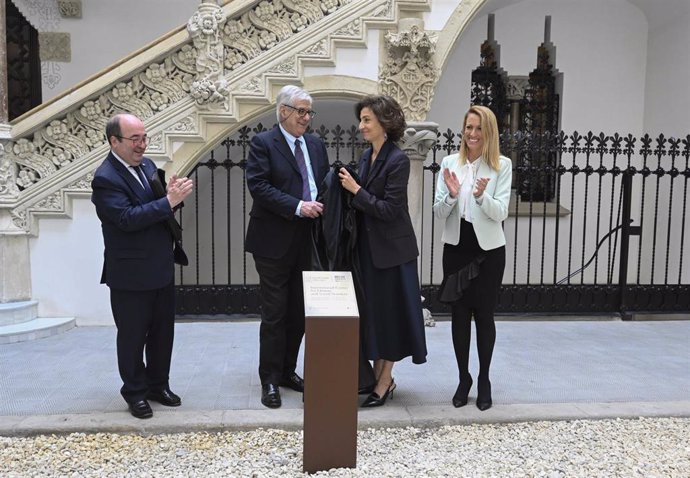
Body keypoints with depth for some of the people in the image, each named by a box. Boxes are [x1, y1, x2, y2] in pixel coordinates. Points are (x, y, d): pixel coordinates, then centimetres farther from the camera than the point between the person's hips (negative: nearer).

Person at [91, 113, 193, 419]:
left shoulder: (147, 165, 8)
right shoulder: (106, 178, -17)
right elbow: (128, 218, -27)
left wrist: (173, 194, -10)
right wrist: (169, 201, -30)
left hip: (162, 268, 8)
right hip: (131, 274, -7)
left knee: (163, 331, 16)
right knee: (133, 336, 8)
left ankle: (158, 384, 33)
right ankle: (135, 392, 25)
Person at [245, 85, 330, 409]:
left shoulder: (316, 145, 13)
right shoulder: (263, 143, -5)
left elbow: (325, 183, 16)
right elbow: (258, 186, -16)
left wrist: (321, 205, -5)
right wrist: (297, 207, -22)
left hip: (307, 241, 6)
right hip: (274, 240, -6)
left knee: (299, 312, 12)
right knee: (274, 313, 1)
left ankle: (288, 371, 27)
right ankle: (270, 380, 14)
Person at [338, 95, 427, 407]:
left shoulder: (398, 160, -16)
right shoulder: (367, 156, 9)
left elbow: (388, 209, -19)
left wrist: (356, 190, -19)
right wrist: (350, 187, -3)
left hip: (391, 249, -8)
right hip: (369, 246, 8)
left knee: (389, 310, 3)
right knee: (371, 310, 13)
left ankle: (385, 381, 16)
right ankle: (378, 373, 27)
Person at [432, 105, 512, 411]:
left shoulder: (502, 165, -5)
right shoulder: (449, 163, 1)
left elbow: (501, 213, -11)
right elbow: (439, 213, -1)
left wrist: (481, 196, -28)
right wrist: (451, 194, -20)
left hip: (488, 250, -2)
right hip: (456, 248, 2)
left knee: (484, 316, 8)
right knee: (459, 315, 9)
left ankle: (484, 379, 25)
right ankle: (463, 377, 25)